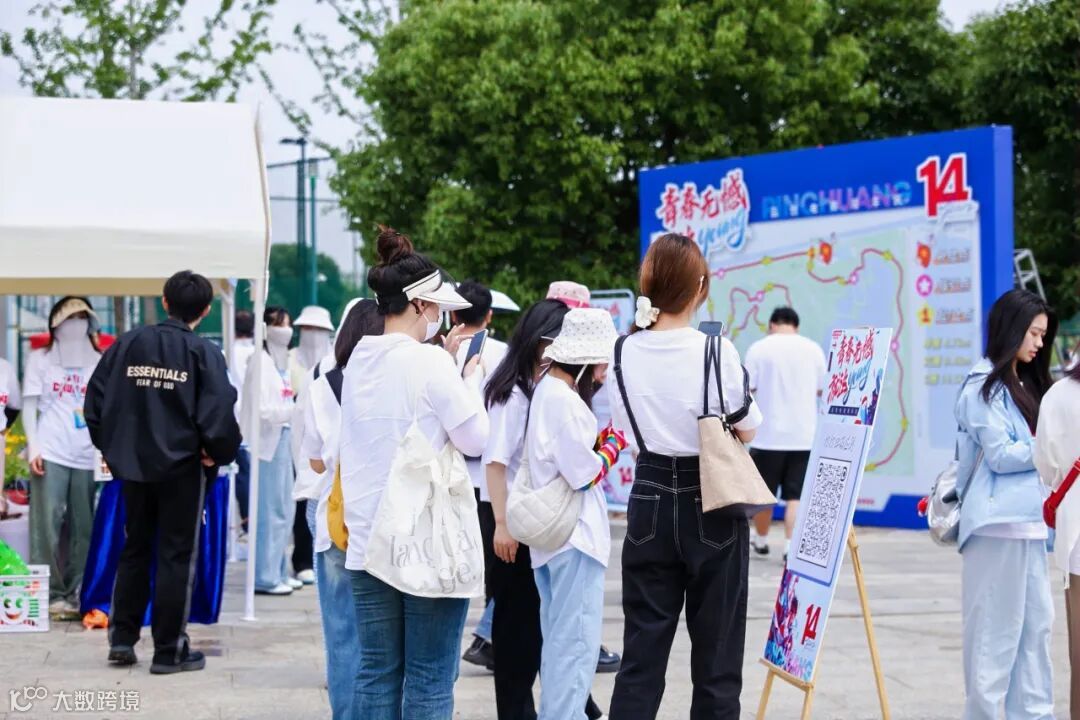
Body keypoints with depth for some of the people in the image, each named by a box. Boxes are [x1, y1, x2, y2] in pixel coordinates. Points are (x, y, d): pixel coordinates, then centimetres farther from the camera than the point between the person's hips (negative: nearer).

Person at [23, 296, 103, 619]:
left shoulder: (98, 362, 15)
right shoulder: (40, 359, 10)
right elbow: (30, 407, 7)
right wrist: (33, 448, -4)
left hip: (88, 456, 2)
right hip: (50, 454, -2)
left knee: (83, 528, 1)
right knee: (47, 525, -6)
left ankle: (76, 594, 7)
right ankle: (50, 594, -2)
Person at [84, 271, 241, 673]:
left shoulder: (128, 344, 1)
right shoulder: (203, 353, -10)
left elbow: (96, 400, 2)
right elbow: (218, 413, -18)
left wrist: (112, 447, 13)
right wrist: (220, 454, 0)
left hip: (132, 464, 4)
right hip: (182, 467, -4)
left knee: (134, 550, 18)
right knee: (177, 556, 5)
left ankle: (122, 639, 18)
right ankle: (169, 651, 7)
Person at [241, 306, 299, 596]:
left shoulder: (281, 360, 15)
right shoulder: (261, 361, -12)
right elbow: (263, 409, -17)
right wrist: (296, 410, -21)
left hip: (283, 438, 9)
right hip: (267, 441, -9)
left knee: (285, 509, 13)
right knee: (270, 511, -5)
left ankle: (279, 572, 22)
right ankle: (266, 577, 0)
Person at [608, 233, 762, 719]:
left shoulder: (624, 354, -1)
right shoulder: (716, 350, -14)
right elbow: (746, 430, -4)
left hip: (649, 503, 4)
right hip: (712, 508, -3)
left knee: (641, 653, 7)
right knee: (716, 658, 5)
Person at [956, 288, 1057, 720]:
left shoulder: (1024, 385, 19)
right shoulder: (984, 386, -8)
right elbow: (1001, 455, -14)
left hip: (1029, 523, 9)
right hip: (999, 523, -9)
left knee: (1036, 623, 7)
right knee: (996, 628, -6)